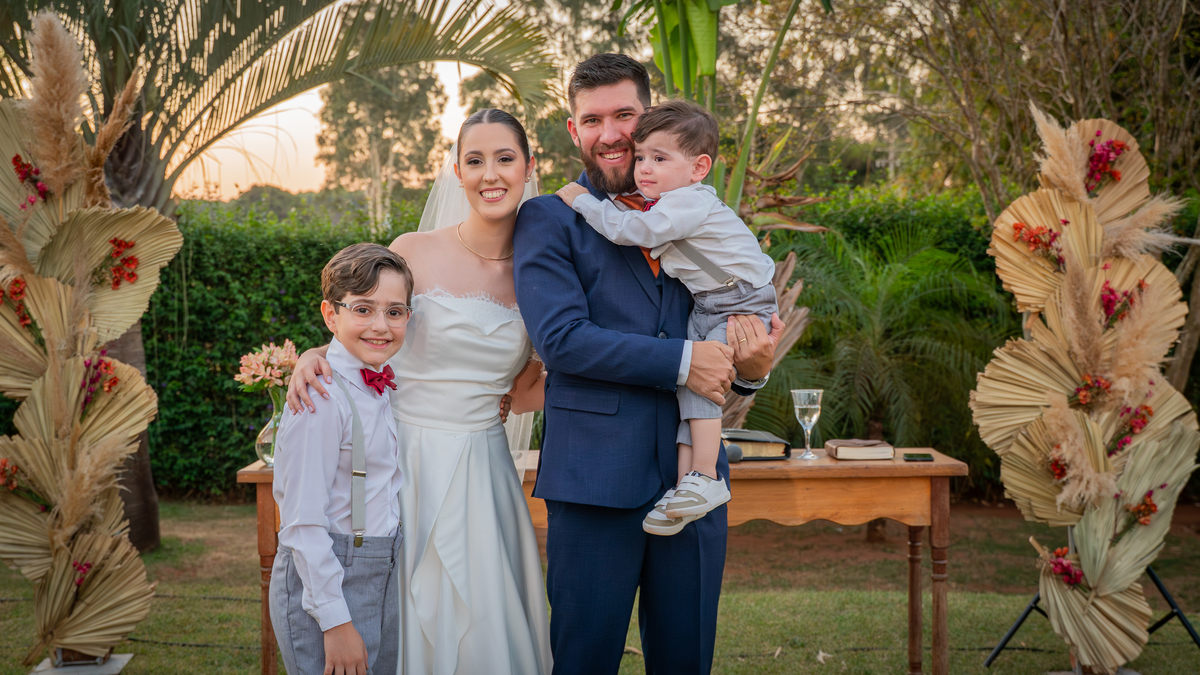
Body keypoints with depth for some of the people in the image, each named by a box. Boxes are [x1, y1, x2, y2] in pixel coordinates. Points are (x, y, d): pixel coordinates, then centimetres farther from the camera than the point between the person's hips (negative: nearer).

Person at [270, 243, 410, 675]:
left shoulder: (383, 389, 7)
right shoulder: (322, 399, -18)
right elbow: (303, 522, -19)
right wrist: (335, 620, -18)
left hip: (384, 575, 8)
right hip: (323, 576, -8)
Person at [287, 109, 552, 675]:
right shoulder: (414, 254, -5)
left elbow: (522, 395, 10)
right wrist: (312, 357, -17)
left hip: (485, 472, 3)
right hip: (408, 463, -2)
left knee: (488, 626, 6)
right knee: (411, 619, 3)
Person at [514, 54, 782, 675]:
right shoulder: (548, 219, 1)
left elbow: (737, 322, 15)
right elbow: (559, 336, -12)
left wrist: (752, 368, -9)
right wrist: (681, 361, -17)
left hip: (693, 477, 4)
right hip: (594, 478, -4)